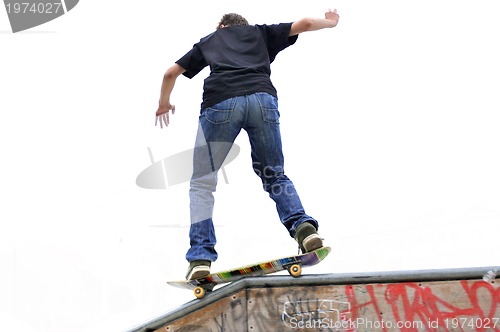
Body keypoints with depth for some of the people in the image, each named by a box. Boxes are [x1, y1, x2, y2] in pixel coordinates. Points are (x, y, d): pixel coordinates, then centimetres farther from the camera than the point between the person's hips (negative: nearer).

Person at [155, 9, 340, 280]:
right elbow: (303, 24, 28)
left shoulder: (209, 40, 34)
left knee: (202, 183, 8)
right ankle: (303, 227, -9)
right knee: (275, 176, 17)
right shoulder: (260, 32, 33)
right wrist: (328, 22, 50)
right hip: (263, 98, 1)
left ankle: (200, 257, -6)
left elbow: (171, 73, 35)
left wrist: (164, 103, 54)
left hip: (220, 103, -1)